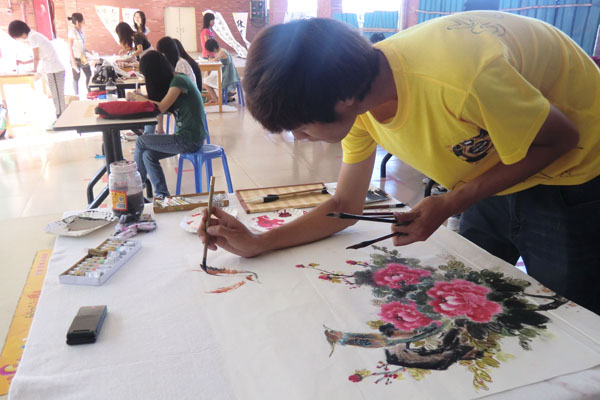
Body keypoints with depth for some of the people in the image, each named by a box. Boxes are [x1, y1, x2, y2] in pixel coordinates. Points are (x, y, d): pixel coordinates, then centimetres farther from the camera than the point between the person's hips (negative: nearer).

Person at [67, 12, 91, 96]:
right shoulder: (72, 31, -16)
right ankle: (77, 96, 15)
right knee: (76, 78, 4)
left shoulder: (80, 29, 4)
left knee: (89, 75, 13)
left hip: (83, 57, 7)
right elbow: (70, 47, -16)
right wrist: (73, 62, -19)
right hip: (76, 58, -7)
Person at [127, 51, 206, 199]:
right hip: (188, 137, 9)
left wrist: (137, 97, -7)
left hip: (190, 140, -9)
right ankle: (162, 195, 7)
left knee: (141, 141, -2)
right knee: (148, 155, 3)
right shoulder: (175, 80, 14)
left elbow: (161, 108, -20)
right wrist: (139, 97, 5)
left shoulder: (178, 81, -15)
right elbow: (162, 105, 15)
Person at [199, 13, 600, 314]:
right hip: (492, 173, 6)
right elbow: (346, 205, -6)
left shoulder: (459, 81, -42)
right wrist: (259, 243, -16)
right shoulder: (358, 94, -16)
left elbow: (560, 139, -23)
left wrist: (450, 204, -29)